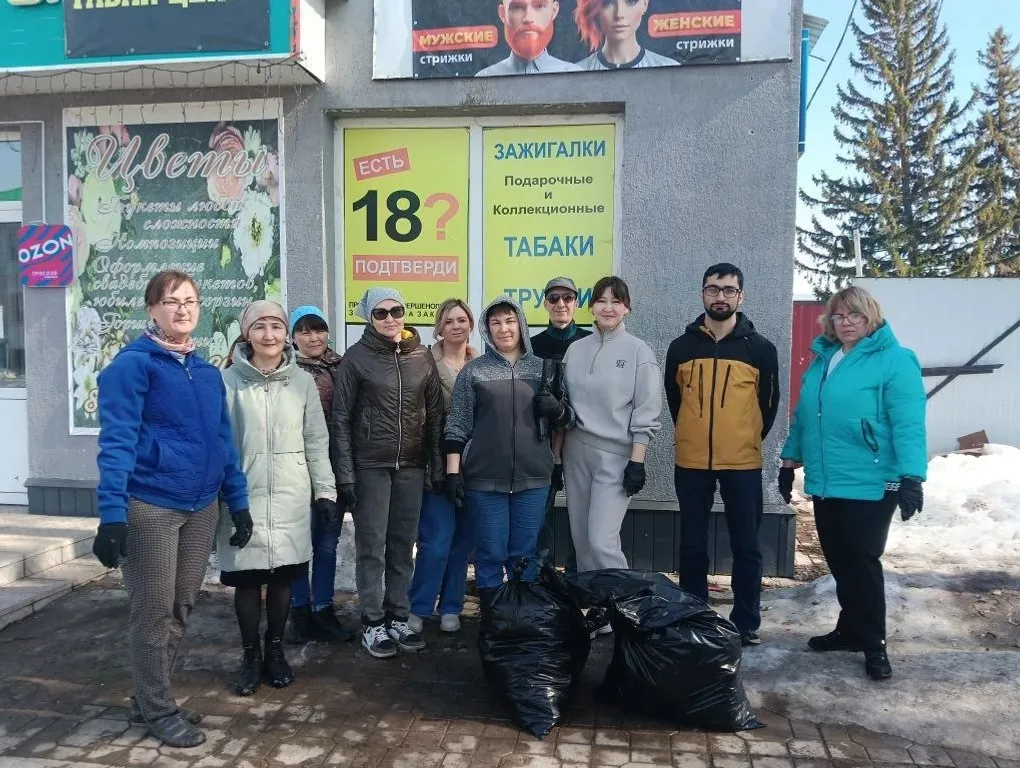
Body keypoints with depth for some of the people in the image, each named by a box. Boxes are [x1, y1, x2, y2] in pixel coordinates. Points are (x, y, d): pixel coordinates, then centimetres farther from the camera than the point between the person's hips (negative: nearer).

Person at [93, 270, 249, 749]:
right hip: (149, 507, -6)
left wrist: (238, 502, 11)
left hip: (201, 507, 6)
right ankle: (157, 711, 22)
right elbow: (117, 440, -15)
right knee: (153, 613, 5)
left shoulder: (207, 371, 11)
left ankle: (150, 700, 31)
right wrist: (112, 512, -22)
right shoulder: (132, 364, -8)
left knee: (181, 610, 14)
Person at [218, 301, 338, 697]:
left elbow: (316, 441, 6)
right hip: (244, 497, -2)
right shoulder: (229, 381, -5)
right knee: (247, 579, 7)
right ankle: (250, 656, 25)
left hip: (291, 498, 2)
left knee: (283, 576, 10)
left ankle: (275, 651, 29)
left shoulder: (302, 381, 3)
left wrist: (325, 492, 4)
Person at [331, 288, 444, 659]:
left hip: (411, 466, 3)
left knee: (403, 545, 10)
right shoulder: (356, 358, -3)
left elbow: (435, 414, 7)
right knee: (372, 547, 4)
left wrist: (437, 467, 3)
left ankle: (399, 618, 22)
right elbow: (341, 419, -4)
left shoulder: (422, 356, 5)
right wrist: (345, 474, -8)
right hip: (370, 466, -3)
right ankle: (373, 623, 16)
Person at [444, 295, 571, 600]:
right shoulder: (473, 371, 2)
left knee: (525, 554, 12)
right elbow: (457, 425, -1)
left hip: (533, 478, 2)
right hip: (485, 479, -2)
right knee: (491, 553, 6)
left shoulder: (542, 368, 8)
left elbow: (568, 418, 14)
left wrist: (557, 410, -8)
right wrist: (453, 471, -7)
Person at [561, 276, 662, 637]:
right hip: (577, 453, 5)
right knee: (582, 538, 9)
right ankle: (593, 607, 23)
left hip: (616, 455, -5)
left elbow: (646, 412, -6)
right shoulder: (575, 350, 8)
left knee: (602, 540, -11)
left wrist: (637, 461, -11)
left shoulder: (639, 351, -4)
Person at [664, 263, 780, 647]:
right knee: (692, 546, 9)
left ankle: (746, 623, 20)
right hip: (691, 463, 2)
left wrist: (748, 440, 11)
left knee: (745, 546, 7)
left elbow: (770, 402, 8)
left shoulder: (761, 348, -1)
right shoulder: (681, 347, 4)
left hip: (743, 463, -1)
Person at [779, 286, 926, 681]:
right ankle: (851, 629, 32)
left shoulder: (895, 360, -9)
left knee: (863, 563, 2)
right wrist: (790, 460, 17)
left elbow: (909, 423, -17)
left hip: (870, 485, -6)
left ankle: (874, 645, 17)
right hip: (824, 483, 7)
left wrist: (911, 476, -24)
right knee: (838, 561, 15)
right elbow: (803, 415, 18)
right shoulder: (821, 359, 12)